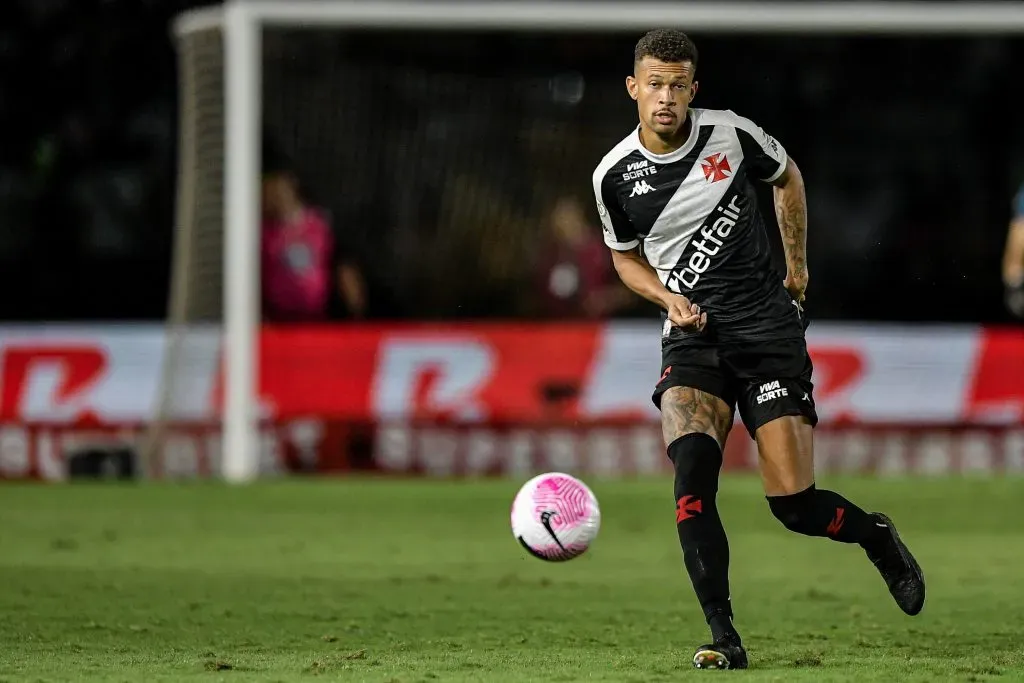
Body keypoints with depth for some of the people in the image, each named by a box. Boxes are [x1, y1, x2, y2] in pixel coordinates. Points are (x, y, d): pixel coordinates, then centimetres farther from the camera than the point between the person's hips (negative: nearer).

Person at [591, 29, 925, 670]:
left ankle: (875, 535, 29)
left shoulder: (732, 135, -6)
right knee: (692, 461, -27)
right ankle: (724, 638, -23)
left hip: (767, 326, -1)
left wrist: (797, 268, 18)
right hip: (692, 334, 1)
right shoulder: (615, 175, -2)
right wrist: (668, 297, -2)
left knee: (794, 504, -8)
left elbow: (787, 177, 16)